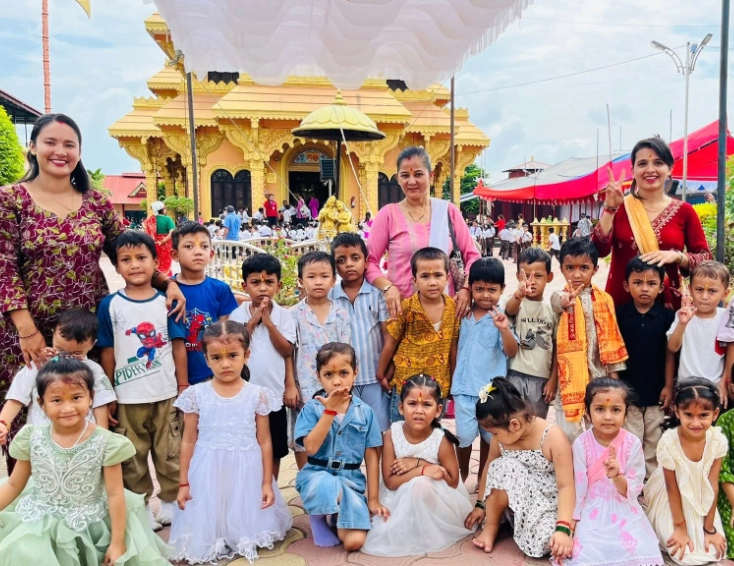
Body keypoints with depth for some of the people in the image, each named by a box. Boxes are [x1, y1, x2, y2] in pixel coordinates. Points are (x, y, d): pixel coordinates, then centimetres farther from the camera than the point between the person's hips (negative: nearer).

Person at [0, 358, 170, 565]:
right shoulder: (32, 439, -7)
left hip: (90, 529, -2)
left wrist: (118, 542, -9)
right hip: (38, 527, 3)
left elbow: (115, 494, -10)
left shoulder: (105, 443, -15)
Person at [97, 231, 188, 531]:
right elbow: (107, 352, 0)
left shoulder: (167, 302, -2)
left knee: (170, 453, 11)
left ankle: (171, 502, 28)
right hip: (128, 397, 0)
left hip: (166, 394, 1)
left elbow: (178, 347, 1)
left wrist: (184, 387, 1)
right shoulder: (110, 305, -3)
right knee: (132, 457, 11)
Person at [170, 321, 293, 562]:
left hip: (246, 472, 0)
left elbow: (264, 442, 0)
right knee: (208, 516, 6)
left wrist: (267, 482, 1)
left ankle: (246, 542, 33)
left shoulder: (258, 395, -6)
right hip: (208, 473, 1)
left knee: (245, 518, 8)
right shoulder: (196, 395, -4)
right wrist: (184, 483, 3)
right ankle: (210, 545, 31)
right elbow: (188, 441, 2)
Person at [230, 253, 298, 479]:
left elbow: (287, 351, -9)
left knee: (275, 450, 14)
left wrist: (268, 322, -17)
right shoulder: (238, 314, -4)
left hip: (274, 394, 1)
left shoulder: (284, 316, -3)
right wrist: (252, 321, -17)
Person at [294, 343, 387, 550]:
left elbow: (372, 457, 3)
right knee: (330, 487, -38)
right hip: (317, 476, -2)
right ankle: (317, 516, -1)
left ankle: (336, 517, 20)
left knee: (354, 542, -16)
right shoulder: (312, 408, -5)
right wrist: (330, 410, -19)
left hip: (351, 480, 2)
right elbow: (311, 448, -17)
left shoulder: (365, 412, 0)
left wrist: (373, 499, 3)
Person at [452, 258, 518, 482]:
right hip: (464, 386, 1)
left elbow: (512, 352, -15)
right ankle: (463, 474, 24)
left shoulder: (501, 318, -8)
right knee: (465, 435, -1)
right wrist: (451, 380, 11)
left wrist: (504, 329, -32)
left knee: (489, 435, 13)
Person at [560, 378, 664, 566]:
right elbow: (577, 488, -5)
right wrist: (568, 527, -6)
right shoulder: (581, 444, -10)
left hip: (625, 514, 1)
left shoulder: (632, 444, -8)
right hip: (591, 513, -1)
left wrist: (617, 477, -29)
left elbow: (633, 491, -7)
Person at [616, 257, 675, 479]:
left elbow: (669, 353, -1)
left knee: (654, 440, 14)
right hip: (628, 388, -1)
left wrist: (668, 386, -3)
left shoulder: (667, 315, -5)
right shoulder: (620, 314, -5)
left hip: (656, 389, 1)